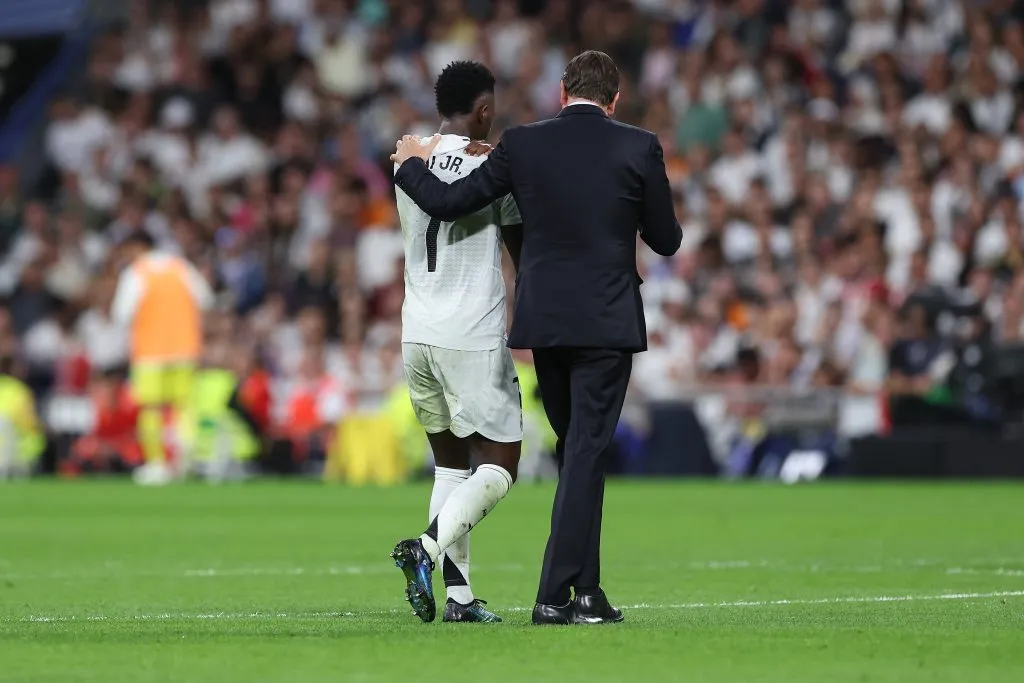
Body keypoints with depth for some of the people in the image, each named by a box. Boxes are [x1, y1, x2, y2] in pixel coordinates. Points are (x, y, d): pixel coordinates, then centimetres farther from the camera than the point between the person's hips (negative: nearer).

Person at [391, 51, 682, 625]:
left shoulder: (523, 145, 0)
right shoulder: (638, 148, -5)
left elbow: (447, 203, 3)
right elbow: (666, 240, 3)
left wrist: (410, 165, 22)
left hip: (544, 321, 3)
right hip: (607, 321, -3)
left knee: (575, 451, 16)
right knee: (587, 453, -2)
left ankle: (586, 590, 19)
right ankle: (558, 594, -7)